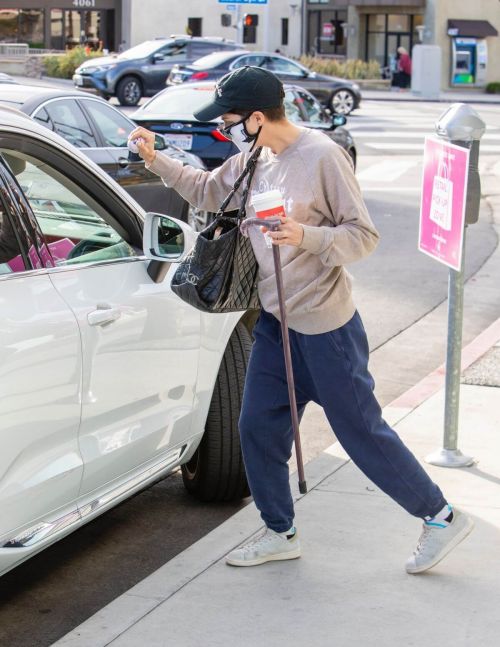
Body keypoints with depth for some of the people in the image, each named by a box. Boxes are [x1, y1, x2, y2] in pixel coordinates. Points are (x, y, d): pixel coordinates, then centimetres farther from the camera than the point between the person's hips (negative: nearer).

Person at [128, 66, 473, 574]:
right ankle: (280, 533, 25)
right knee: (257, 426, 8)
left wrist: (304, 235, -31)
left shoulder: (323, 156, -18)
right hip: (275, 319, 8)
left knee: (361, 431, -1)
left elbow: (364, 236, -17)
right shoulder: (253, 157, 5)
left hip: (325, 325, -8)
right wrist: (155, 160, 10)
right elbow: (207, 192, 21)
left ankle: (441, 517, 15)